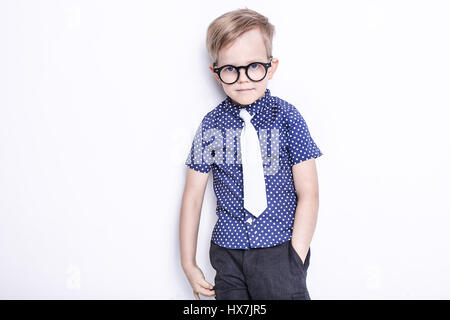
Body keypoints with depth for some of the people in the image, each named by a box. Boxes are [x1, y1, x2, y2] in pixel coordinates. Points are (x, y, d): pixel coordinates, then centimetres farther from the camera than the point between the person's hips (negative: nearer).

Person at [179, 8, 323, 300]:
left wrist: (295, 261, -11)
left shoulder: (286, 117, -5)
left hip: (280, 250, -1)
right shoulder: (211, 125, 0)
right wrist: (189, 263, 4)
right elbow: (193, 196, 3)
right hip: (227, 252, 2)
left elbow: (308, 193, -5)